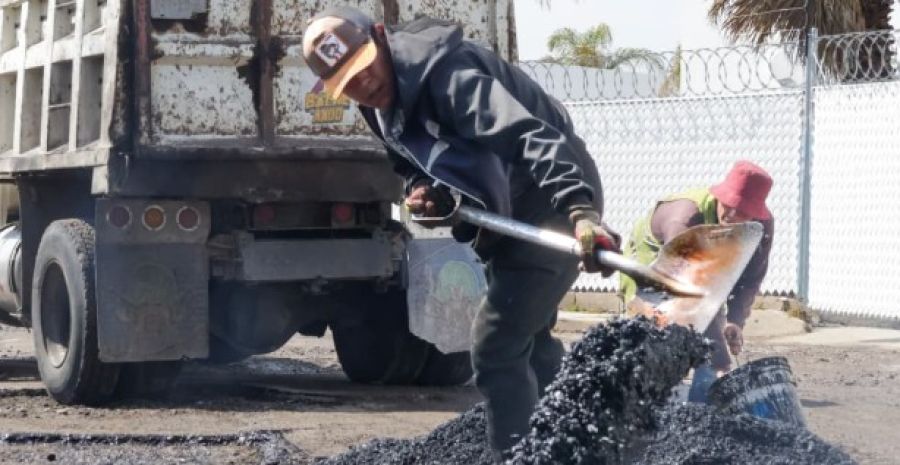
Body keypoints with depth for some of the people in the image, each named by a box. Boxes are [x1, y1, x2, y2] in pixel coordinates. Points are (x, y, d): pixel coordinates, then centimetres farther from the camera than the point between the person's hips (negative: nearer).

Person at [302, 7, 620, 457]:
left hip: (552, 202, -10)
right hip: (512, 211, 11)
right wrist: (422, 191, -11)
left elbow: (527, 134, -41)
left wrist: (579, 208, -56)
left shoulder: (442, 69, -29)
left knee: (496, 346, -12)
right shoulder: (381, 105, 1)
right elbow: (415, 162, 15)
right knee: (526, 340, 24)